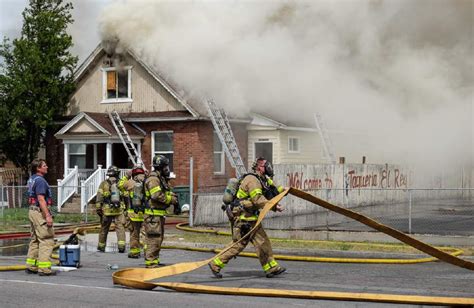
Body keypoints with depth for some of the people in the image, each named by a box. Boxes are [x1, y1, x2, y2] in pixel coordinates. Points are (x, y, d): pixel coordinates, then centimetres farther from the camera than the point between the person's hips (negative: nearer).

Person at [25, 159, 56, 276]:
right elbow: (41, 199, -23)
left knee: (35, 240, 15)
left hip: (32, 210, 11)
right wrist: (48, 215, -25)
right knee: (47, 240, -9)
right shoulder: (40, 180, -16)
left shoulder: (31, 179, 15)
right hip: (40, 212, -11)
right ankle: (44, 268, -12)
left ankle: (31, 266, 19)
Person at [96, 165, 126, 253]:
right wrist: (125, 208, 13)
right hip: (119, 210, 0)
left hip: (107, 210, 0)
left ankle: (101, 247, 22)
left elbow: (99, 198, -4)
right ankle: (121, 246, -15)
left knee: (104, 229, 12)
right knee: (120, 228, -2)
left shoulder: (104, 184, 0)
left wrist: (98, 209, 1)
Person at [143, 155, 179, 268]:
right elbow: (157, 195, -26)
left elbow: (168, 193, 20)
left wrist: (174, 201, 2)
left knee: (158, 239, 17)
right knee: (153, 239, -9)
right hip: (153, 214, -11)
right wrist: (172, 200, -17)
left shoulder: (162, 179, 18)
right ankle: (150, 263, -6)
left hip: (159, 214, 11)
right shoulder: (153, 179, -15)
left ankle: (155, 261, 26)